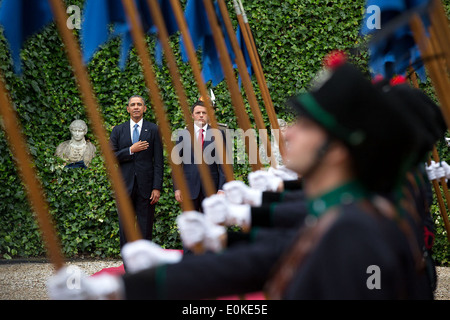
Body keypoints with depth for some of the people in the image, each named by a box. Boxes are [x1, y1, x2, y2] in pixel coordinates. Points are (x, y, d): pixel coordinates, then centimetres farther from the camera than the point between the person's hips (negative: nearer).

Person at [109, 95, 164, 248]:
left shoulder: (153, 130, 4)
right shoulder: (118, 130, 10)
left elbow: (159, 161, 0)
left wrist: (157, 187, -8)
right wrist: (131, 150, -11)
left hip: (146, 185, -1)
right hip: (125, 185, 2)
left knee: (145, 228, 1)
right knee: (125, 228, 4)